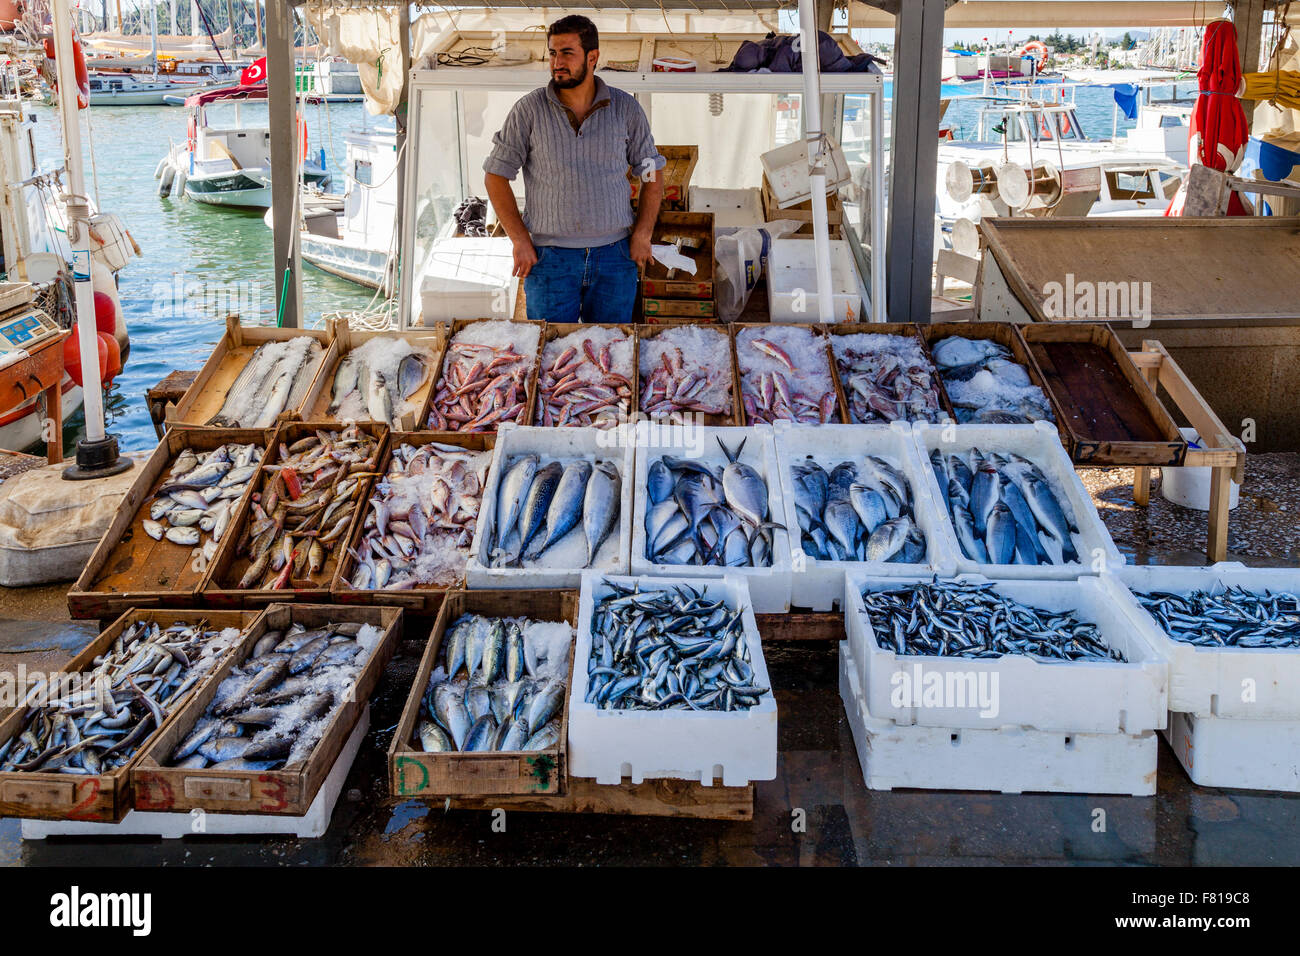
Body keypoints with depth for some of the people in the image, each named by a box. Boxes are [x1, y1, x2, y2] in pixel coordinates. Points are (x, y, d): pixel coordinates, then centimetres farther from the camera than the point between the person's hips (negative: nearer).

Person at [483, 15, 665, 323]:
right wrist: (520, 241, -5)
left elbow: (651, 176, 11)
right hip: (550, 258, -1)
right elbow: (496, 176, 1)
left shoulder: (626, 108, 3)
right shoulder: (529, 109, -1)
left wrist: (642, 235, 0)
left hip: (614, 255, 1)